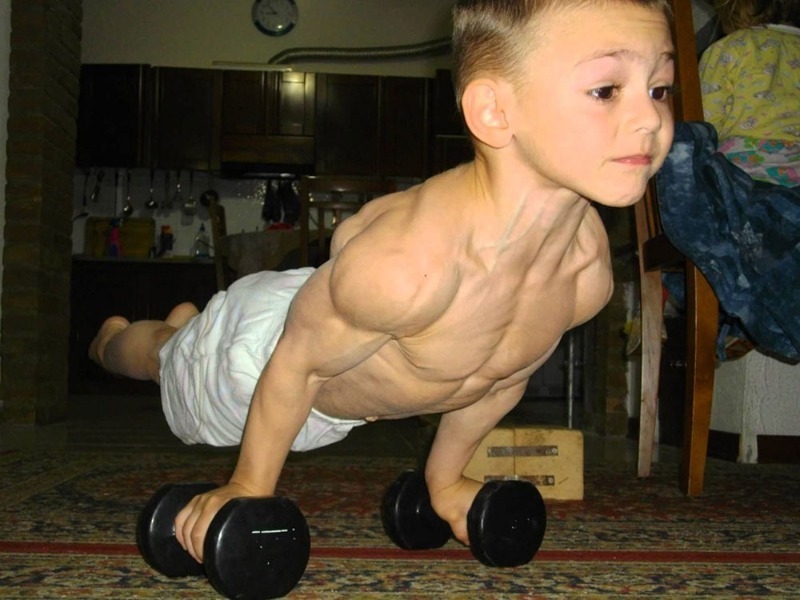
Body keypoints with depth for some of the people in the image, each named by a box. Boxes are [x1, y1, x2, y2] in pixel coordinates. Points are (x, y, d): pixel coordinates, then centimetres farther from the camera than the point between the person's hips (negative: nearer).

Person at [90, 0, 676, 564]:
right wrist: (247, 489, -14)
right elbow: (297, 361, -30)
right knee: (168, 359, 29)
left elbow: (507, 371, -6)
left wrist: (445, 478, 10)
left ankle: (186, 324, 66)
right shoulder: (408, 262, -49)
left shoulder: (589, 267, -27)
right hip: (269, 342, -4)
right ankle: (114, 336, 63)